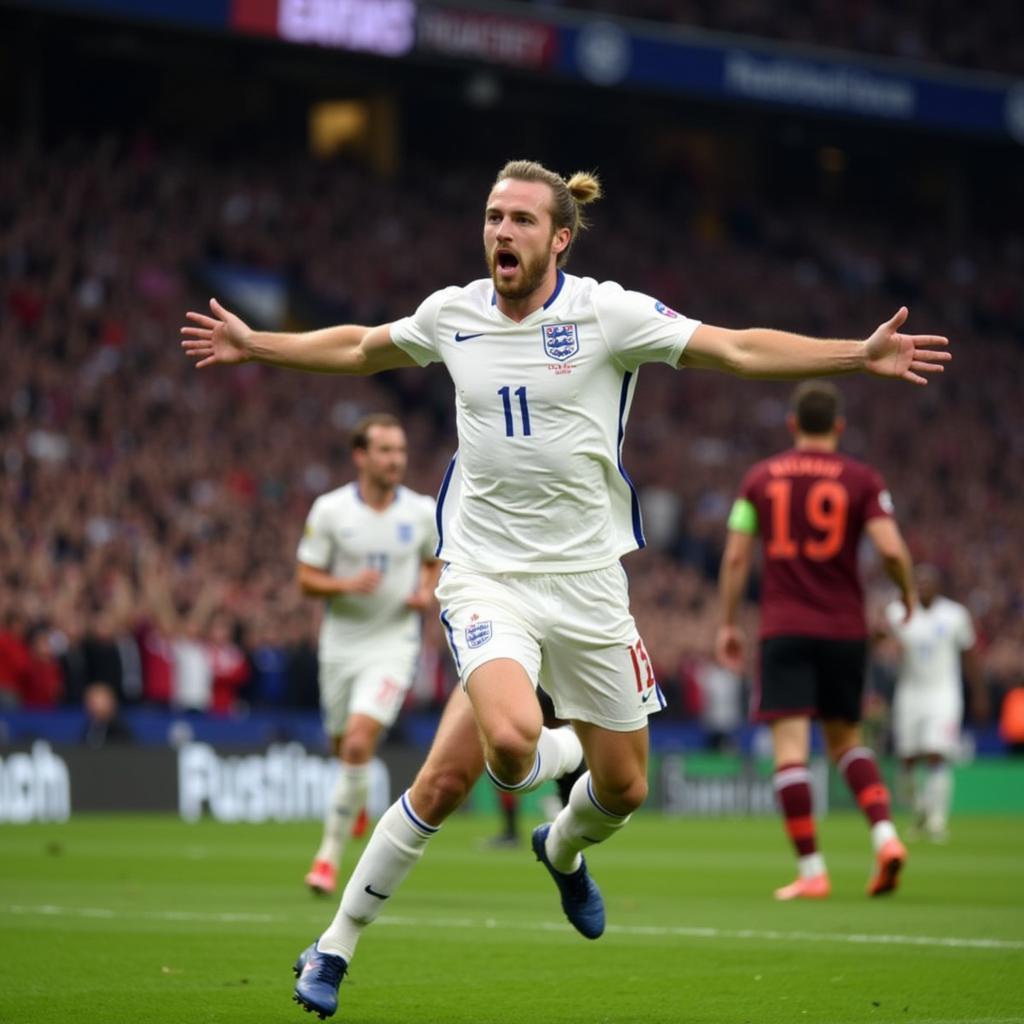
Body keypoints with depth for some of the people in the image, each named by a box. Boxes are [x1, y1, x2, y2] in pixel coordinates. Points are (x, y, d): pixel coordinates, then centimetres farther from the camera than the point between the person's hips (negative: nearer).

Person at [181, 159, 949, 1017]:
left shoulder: (609, 313, -6)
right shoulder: (450, 314, 1)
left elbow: (741, 350, -8)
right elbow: (358, 349, 23)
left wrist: (860, 355, -18)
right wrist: (254, 346, 26)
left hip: (584, 576, 1)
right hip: (487, 574, -1)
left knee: (624, 788, 11)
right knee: (509, 739, -30)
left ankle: (562, 850, 51)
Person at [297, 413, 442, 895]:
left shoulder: (423, 511, -2)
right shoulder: (330, 510, -6)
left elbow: (436, 561, 17)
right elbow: (306, 579, -4)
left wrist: (428, 593, -4)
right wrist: (348, 585, -22)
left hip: (392, 643, -1)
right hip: (341, 643, 1)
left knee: (359, 744, -18)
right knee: (344, 747, 13)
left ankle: (330, 854, -9)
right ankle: (359, 795, 52)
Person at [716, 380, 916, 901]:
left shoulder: (760, 478, 5)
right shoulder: (861, 479, 1)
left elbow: (736, 556, 2)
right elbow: (891, 549, -9)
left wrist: (727, 624, 10)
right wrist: (908, 591, 10)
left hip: (784, 629, -1)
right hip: (845, 629, 1)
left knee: (790, 747, -5)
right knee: (846, 738, 18)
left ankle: (811, 871, -11)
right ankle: (885, 835, -2)